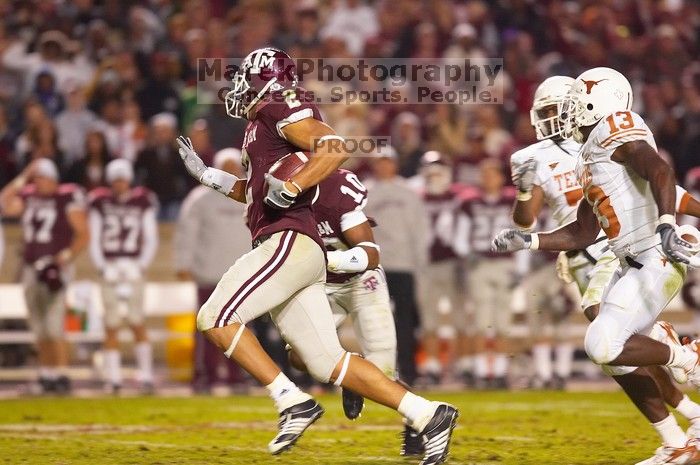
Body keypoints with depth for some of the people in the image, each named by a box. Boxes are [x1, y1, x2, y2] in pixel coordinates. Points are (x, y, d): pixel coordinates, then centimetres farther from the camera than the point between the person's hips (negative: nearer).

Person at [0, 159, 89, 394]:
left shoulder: (68, 198, -6)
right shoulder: (28, 197, 9)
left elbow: (83, 234, -6)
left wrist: (66, 257, -14)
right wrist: (23, 179, -5)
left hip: (55, 267, -6)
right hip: (31, 268, 6)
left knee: (54, 325, -13)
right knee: (39, 328, 9)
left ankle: (61, 374, -12)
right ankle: (47, 373, 16)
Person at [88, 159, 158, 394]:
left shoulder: (142, 203, 3)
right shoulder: (100, 203, 4)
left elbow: (151, 240, 6)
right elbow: (94, 241, 5)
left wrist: (141, 266, -6)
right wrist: (102, 268, -5)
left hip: (133, 268, -1)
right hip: (109, 268, 1)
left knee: (137, 322, -7)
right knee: (111, 325, 0)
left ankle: (145, 375, -3)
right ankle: (113, 377, 3)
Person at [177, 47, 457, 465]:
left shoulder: (278, 110, -3)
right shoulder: (264, 124, 26)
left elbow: (335, 148, -18)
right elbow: (256, 194, 37)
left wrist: (291, 187, -25)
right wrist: (205, 173, 35)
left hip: (288, 242, -9)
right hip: (303, 255, 9)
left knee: (215, 319, -10)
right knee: (329, 363, 3)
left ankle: (293, 402, -15)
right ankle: (428, 415, -2)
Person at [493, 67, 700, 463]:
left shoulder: (617, 130, -10)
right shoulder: (592, 161, 19)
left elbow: (659, 171, -27)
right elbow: (582, 234, 23)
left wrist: (666, 225, -40)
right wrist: (526, 241, 18)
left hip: (657, 262, -10)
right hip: (634, 264, 10)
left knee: (604, 346, -17)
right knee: (618, 359, 11)